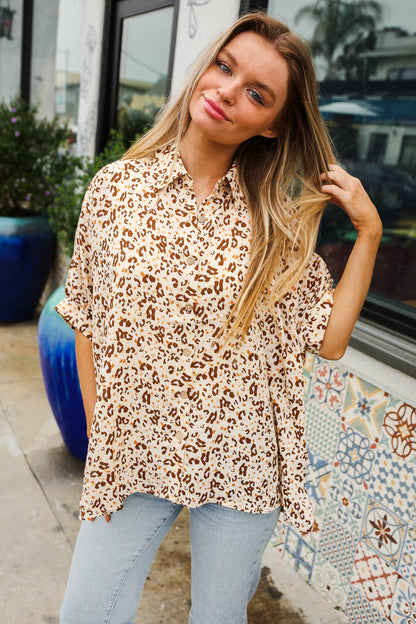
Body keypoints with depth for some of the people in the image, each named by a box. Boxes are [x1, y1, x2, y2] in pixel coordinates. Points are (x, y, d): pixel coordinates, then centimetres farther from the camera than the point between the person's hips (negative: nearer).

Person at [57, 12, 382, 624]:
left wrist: (368, 233, -9)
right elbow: (87, 322, 2)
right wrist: (99, 435, 3)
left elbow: (329, 338, -4)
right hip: (132, 456, 0)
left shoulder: (278, 218, -4)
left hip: (242, 461, 1)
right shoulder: (115, 187, -5)